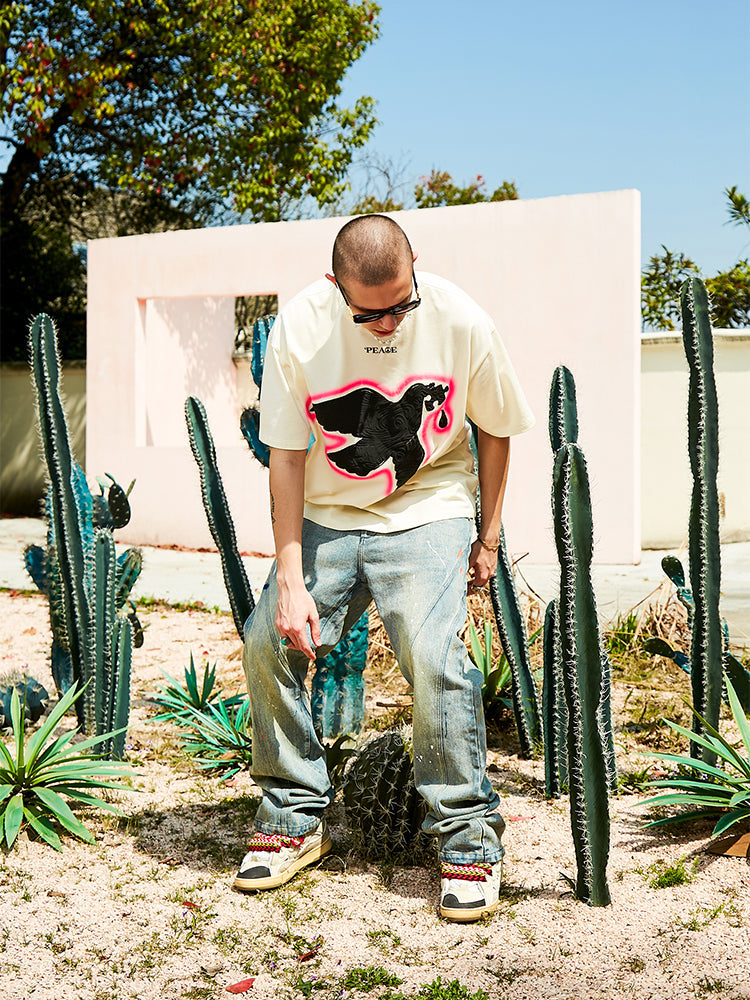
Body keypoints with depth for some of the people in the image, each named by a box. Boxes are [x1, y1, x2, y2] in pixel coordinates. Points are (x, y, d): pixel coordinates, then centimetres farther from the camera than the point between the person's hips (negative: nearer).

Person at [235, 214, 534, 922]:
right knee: (267, 642, -11)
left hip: (428, 512, -2)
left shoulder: (461, 322, -15)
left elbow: (494, 429, 2)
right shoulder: (300, 327, -14)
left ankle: (468, 834, -6)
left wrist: (488, 537, 5)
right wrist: (290, 579, -14)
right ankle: (295, 817, 9)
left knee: (434, 654, -23)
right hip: (327, 516, 2)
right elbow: (286, 456, -9)